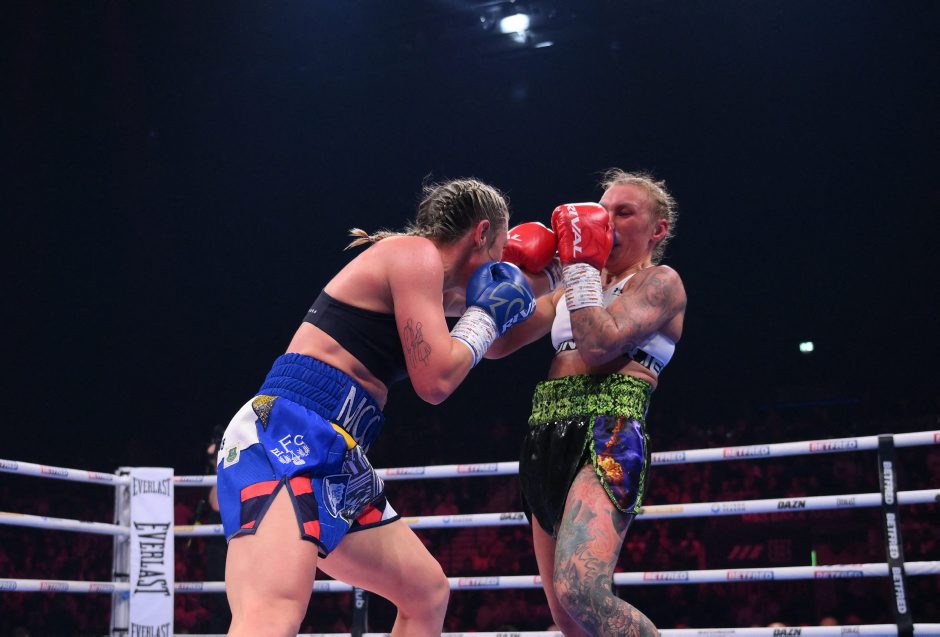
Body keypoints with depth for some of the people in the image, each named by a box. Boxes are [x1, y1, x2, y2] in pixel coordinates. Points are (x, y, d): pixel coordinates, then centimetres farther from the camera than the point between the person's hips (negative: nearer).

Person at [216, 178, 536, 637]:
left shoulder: (415, 270, 24)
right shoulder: (417, 253, -5)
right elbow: (435, 380, -13)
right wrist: (485, 316, 4)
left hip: (334, 461, 11)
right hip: (283, 438, -11)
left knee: (429, 591, 20)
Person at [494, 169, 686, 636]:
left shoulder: (661, 281, 4)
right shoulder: (576, 287, 24)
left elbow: (601, 344, -13)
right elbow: (496, 346, 19)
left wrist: (580, 265, -6)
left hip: (608, 438, -8)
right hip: (547, 443, 8)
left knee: (581, 591, -30)